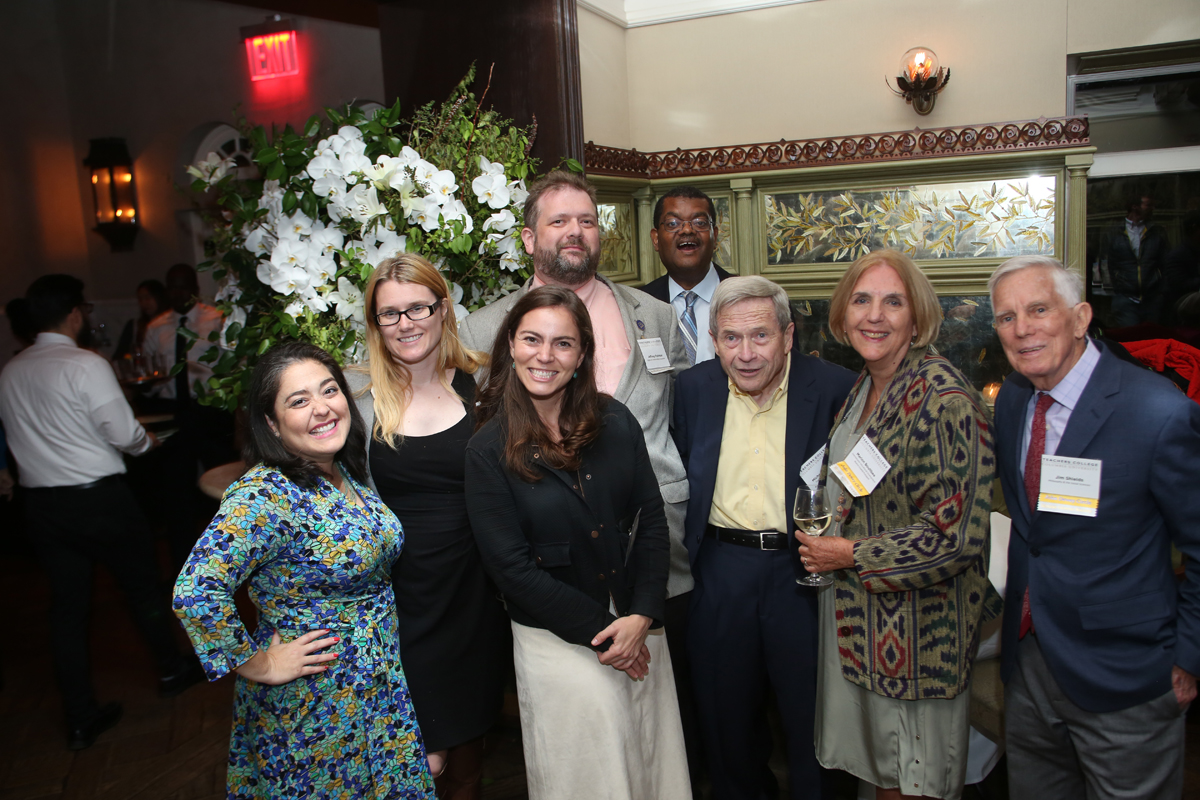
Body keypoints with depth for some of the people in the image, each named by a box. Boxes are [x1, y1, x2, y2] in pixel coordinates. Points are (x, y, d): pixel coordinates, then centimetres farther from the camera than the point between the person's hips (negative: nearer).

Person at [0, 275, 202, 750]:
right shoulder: (86, 365, -15)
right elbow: (123, 434, -17)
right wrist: (147, 441, 4)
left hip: (41, 502, 6)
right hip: (98, 497, -6)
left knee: (68, 605, 12)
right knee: (143, 585, 15)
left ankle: (80, 719, 20)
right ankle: (171, 671, 33)